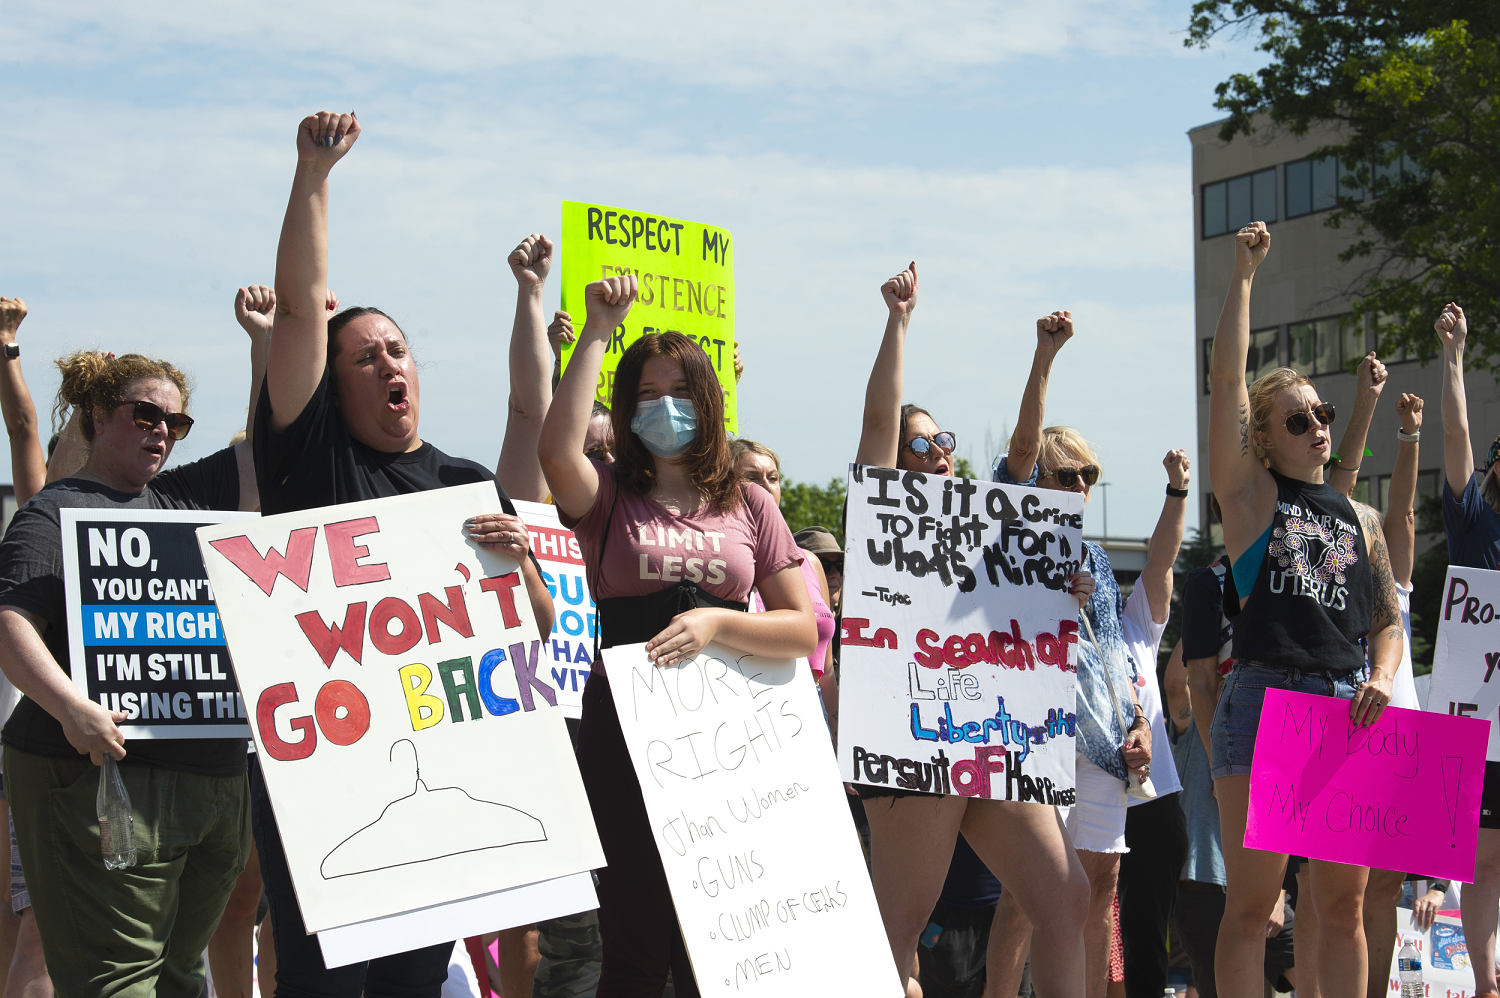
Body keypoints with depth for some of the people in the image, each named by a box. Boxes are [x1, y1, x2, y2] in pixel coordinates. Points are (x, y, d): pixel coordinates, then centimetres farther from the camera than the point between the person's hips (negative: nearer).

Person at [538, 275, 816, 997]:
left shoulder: (748, 505, 11)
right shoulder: (609, 497, 5)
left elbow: (802, 630, 6)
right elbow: (557, 451, -19)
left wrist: (717, 623, -11)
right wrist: (598, 330, -13)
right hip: (622, 733, -2)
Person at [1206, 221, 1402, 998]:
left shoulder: (1362, 519, 17)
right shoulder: (1250, 494, 5)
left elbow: (1387, 619, 21)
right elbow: (1226, 378, -2)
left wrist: (1383, 677, -1)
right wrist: (1243, 273, -2)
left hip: (1347, 712, 4)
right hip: (1263, 701, -4)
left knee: (1343, 904, 7)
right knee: (1252, 900, -4)